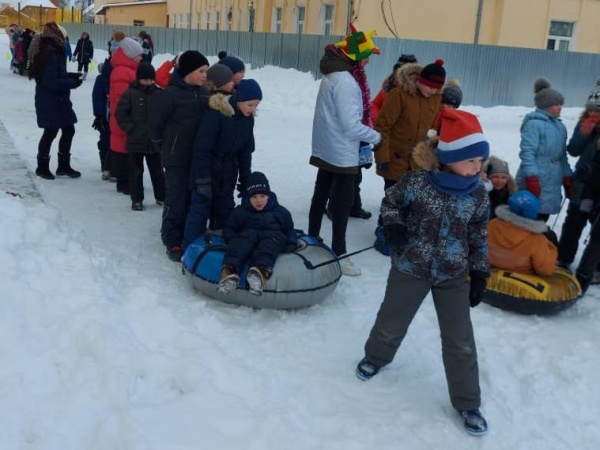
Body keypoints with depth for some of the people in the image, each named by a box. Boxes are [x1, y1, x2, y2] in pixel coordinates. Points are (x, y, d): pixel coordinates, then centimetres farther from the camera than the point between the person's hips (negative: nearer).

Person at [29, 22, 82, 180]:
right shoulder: (50, 55, -22)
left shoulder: (52, 53, 10)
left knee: (68, 130, 14)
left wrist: (71, 76, 5)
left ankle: (64, 166, 24)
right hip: (50, 102, -10)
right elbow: (52, 82, -25)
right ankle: (42, 167, 18)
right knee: (51, 132, 2)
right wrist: (73, 82, -18)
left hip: (59, 101, 10)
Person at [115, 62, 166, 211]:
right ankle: (137, 199, 17)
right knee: (136, 172, 7)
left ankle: (161, 196, 27)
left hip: (154, 141, 2)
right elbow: (120, 114, -4)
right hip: (135, 142, -2)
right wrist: (130, 129, -9)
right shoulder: (130, 93, -6)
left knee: (157, 171, 14)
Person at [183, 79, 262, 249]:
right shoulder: (216, 114, -23)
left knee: (225, 211, 12)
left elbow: (245, 152, 8)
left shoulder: (248, 119, -1)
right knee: (200, 210, -4)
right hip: (206, 172, -6)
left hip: (228, 174, 7)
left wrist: (245, 180, 8)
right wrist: (203, 180, -23)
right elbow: (201, 149, -22)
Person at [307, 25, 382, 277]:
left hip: (325, 150, 9)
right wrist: (375, 137, -10)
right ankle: (339, 254, 6)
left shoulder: (332, 75, 8)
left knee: (321, 196, 17)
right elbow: (351, 125, -24)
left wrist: (367, 134, 5)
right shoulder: (345, 81, -23)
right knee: (342, 203, -1)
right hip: (342, 154, -9)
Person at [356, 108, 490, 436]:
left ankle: (467, 403, 24)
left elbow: (479, 238, 3)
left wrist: (479, 274, 3)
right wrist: (393, 227, -18)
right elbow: (390, 202, 0)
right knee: (391, 323, 17)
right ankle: (376, 357, 51)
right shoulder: (417, 182, -18)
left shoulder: (478, 195, -8)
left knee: (460, 342, 6)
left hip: (454, 276, 2)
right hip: (410, 269, -1)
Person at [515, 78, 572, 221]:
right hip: (536, 181, -8)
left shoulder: (560, 126, 16)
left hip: (552, 184, 8)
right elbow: (527, 152, -17)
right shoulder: (534, 123, -10)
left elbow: (562, 155, 20)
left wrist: (568, 179, 19)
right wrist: (532, 179, -22)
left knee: (542, 220, 13)